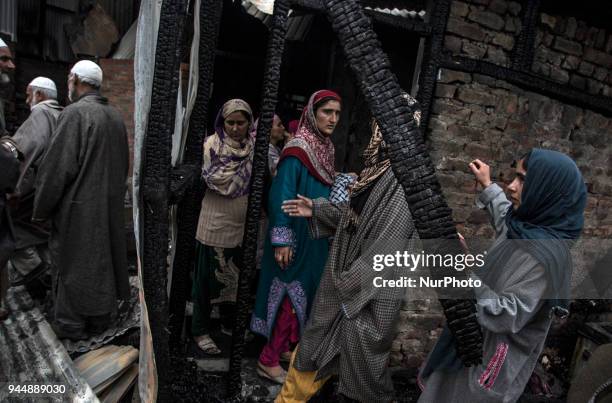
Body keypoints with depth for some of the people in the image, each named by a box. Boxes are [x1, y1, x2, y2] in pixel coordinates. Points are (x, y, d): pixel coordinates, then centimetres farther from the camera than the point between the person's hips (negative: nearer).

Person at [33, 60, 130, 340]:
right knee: (102, 258, 16)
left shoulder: (75, 113, -17)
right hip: (109, 205, 7)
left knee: (72, 263, 7)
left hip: (78, 207, -7)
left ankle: (71, 325, 20)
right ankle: (101, 319, 29)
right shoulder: (115, 115, 6)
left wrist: (41, 208, -7)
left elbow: (57, 167, -17)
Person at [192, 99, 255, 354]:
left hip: (241, 225, 4)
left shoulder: (255, 147, 4)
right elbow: (211, 179, -20)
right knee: (208, 277, 6)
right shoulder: (212, 144, -8)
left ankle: (229, 323, 36)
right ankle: (200, 330, 23)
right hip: (215, 223, -4)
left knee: (234, 276, 17)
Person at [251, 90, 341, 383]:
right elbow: (281, 196, -22)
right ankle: (268, 359, 14)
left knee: (304, 292, 17)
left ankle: (285, 346, 33)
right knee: (291, 294, -1)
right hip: (296, 236, -9)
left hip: (316, 236, 9)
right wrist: (282, 241, -24)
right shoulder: (298, 148, -18)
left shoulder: (326, 148, 8)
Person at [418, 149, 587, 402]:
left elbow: (505, 315, -34)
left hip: (494, 352, -8)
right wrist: (488, 186, 26)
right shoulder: (529, 224, -6)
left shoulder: (546, 255, -32)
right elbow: (507, 219, 20)